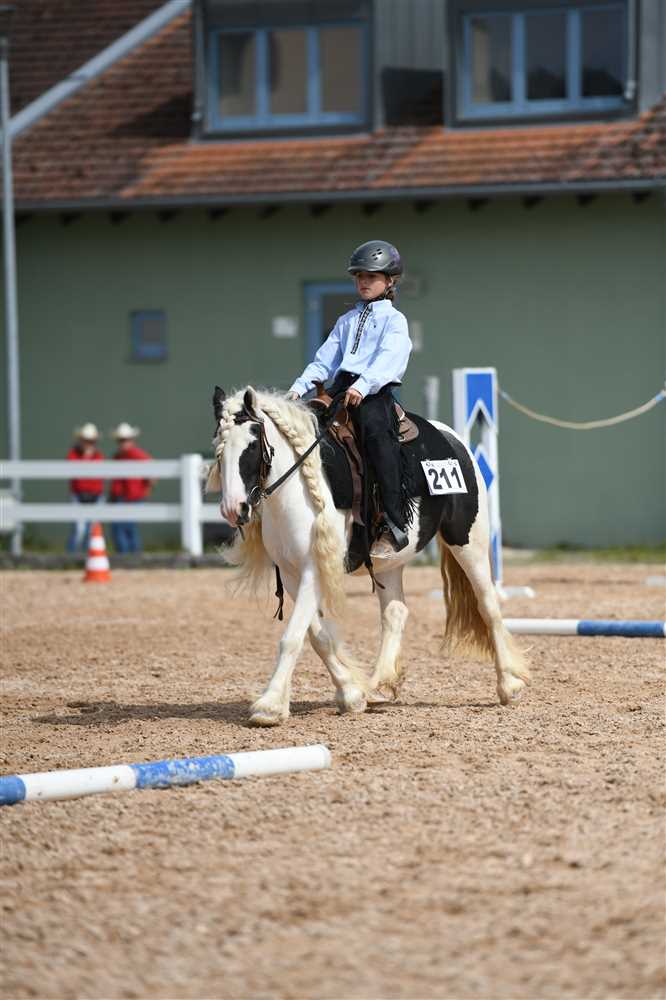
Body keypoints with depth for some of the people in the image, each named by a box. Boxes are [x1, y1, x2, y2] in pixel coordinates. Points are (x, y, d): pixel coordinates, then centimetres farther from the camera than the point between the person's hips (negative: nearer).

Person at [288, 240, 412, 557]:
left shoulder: (393, 320, 6)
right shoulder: (347, 321, 27)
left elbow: (387, 359, -11)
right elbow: (324, 361, 23)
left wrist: (363, 386, -28)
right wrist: (299, 387, 6)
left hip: (374, 392, -7)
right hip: (340, 388, 7)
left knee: (375, 427, -34)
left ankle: (394, 527, -37)